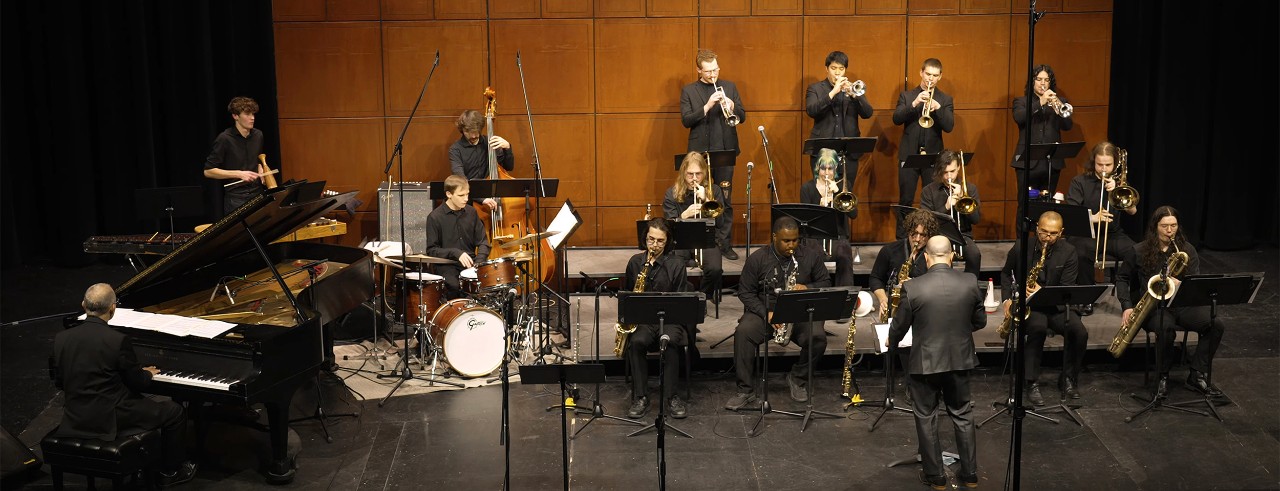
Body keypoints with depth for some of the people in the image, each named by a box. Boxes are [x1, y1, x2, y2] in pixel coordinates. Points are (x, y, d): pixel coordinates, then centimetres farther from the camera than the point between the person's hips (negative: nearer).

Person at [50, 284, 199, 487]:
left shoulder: (61, 339, -3)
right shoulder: (118, 340, -20)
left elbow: (59, 382, 9)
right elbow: (136, 383, -9)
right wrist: (148, 373, 14)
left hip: (74, 419, 7)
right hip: (108, 420, -7)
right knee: (175, 412, 12)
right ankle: (171, 471, 24)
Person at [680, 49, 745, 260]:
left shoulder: (729, 87, 9)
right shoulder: (689, 91, 4)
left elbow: (742, 117, 7)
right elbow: (686, 120, -7)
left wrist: (732, 106, -14)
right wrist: (707, 106, -19)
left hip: (725, 151, 1)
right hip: (700, 152, -1)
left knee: (725, 200, 4)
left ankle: (725, 243, 10)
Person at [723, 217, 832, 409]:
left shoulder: (810, 257, 3)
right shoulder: (757, 258, -2)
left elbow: (826, 282, 11)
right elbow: (745, 292, -2)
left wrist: (808, 288, -12)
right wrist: (766, 313, -17)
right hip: (764, 311, -1)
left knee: (818, 337, -30)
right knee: (743, 332, -32)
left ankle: (797, 378, -2)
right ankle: (746, 390, -22)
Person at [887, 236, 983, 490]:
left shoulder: (912, 288, -17)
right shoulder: (970, 283, -9)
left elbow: (899, 326, -5)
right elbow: (980, 322, 3)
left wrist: (891, 342, 17)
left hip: (925, 363, -3)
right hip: (960, 360, 3)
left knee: (926, 418, 13)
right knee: (963, 415, 18)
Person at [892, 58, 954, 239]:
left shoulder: (945, 100, 8)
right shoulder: (907, 96, 7)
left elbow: (949, 126, -5)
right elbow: (896, 119, -7)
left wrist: (938, 107, -22)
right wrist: (914, 104, -21)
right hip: (909, 155, 0)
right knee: (905, 201, 2)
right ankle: (902, 238, 10)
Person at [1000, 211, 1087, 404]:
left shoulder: (1068, 252, -5)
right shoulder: (1021, 247, -3)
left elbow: (1066, 289, -10)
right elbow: (1006, 273, 14)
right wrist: (1007, 299, -1)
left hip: (1055, 305, 1)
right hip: (1028, 305, -1)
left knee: (1079, 332, -27)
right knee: (1038, 327, -36)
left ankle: (1067, 379, -5)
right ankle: (1032, 384, -25)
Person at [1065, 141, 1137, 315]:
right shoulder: (1080, 182, 3)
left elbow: (1132, 210, -1)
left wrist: (1116, 190, -15)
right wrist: (1093, 218, -25)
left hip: (1114, 235, 3)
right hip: (1085, 234, -3)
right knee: (1082, 253, -38)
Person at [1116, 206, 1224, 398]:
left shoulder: (1188, 250, 6)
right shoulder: (1140, 251, 1)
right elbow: (1122, 278, 10)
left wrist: (1180, 284, -21)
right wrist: (1127, 306, -3)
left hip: (1182, 304, 3)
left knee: (1216, 324, -24)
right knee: (1166, 328, -37)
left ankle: (1197, 376, -13)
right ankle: (1163, 377, -14)